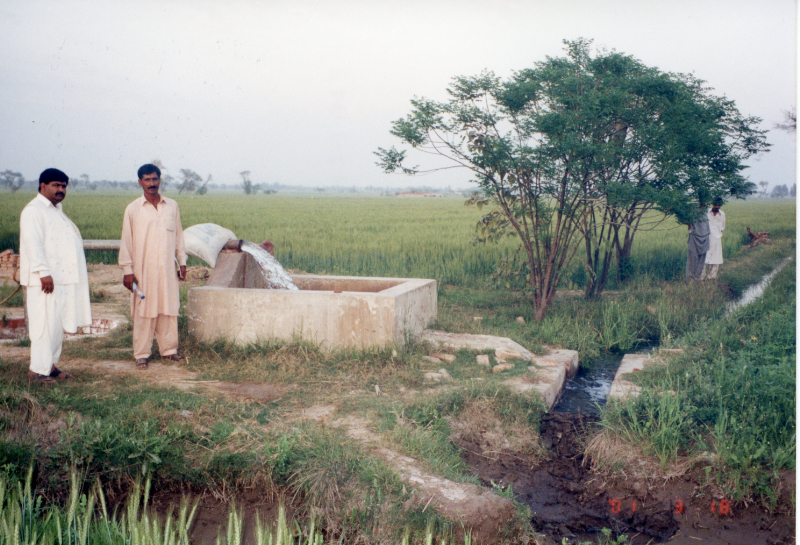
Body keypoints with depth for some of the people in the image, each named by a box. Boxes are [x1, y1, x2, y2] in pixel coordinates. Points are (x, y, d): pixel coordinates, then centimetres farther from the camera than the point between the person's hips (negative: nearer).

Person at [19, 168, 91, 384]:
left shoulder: (56, 210, 22)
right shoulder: (34, 210, -8)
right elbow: (32, 243, -18)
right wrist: (43, 272, -25)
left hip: (64, 277, 9)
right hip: (46, 280, -9)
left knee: (59, 324, 11)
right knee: (46, 324, -9)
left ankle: (50, 365, 19)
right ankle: (37, 370, -3)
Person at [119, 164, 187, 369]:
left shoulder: (172, 206, 8)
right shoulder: (133, 209, 0)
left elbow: (178, 236, 15)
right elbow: (126, 242, 1)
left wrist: (182, 262, 12)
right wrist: (127, 270, -4)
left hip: (167, 270, 3)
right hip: (143, 271, -3)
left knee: (169, 310, 6)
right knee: (144, 313, 0)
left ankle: (169, 349, 18)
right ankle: (141, 354, 8)